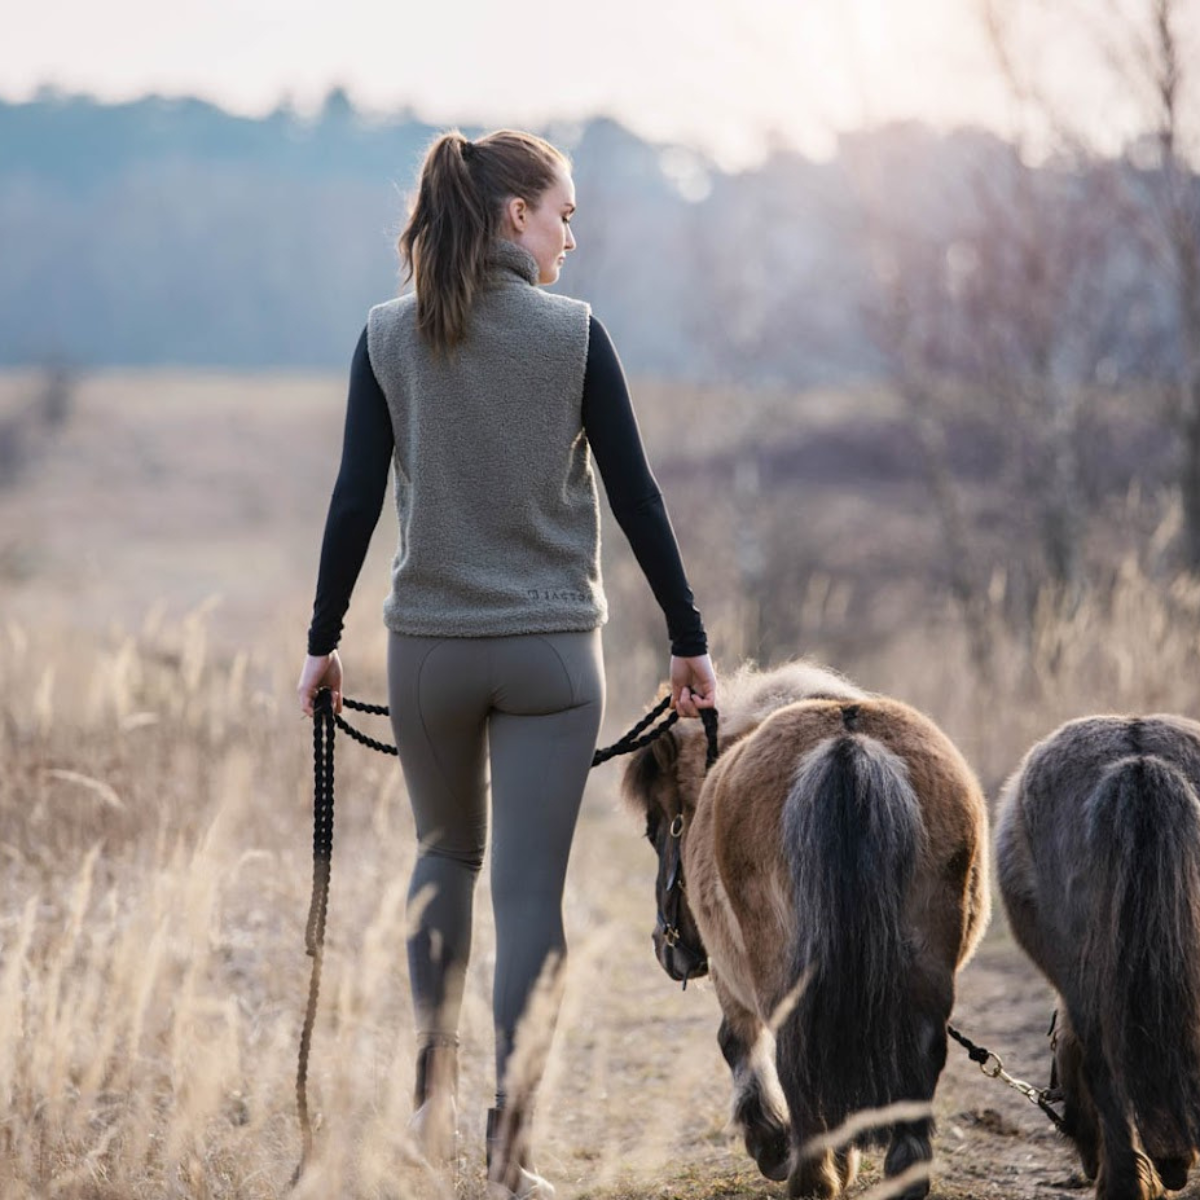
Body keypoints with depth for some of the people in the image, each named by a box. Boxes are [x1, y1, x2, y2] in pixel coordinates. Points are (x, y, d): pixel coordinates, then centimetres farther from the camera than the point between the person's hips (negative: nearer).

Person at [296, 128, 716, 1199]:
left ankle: (433, 1101, 19)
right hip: (550, 649, -2)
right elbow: (636, 498, -3)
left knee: (447, 854, 23)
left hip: (429, 646, 3)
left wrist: (322, 640, 7)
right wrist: (690, 640, 4)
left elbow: (356, 500, -1)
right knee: (530, 890, 1)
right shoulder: (573, 334, -6)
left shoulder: (389, 336, -1)